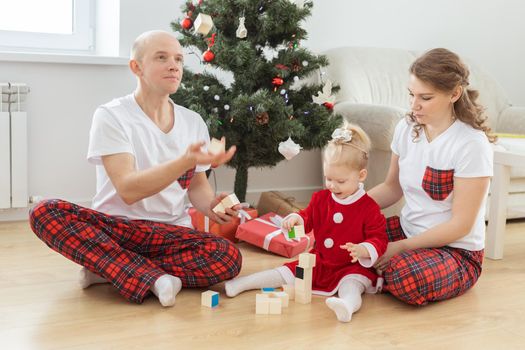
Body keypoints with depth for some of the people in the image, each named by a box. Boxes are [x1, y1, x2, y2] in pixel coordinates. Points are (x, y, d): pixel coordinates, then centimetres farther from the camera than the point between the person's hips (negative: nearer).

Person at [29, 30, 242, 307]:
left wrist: (209, 205, -9)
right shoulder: (111, 116, -7)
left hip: (171, 232, 3)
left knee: (228, 258, -28)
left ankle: (106, 268, -15)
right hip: (114, 227, -3)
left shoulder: (193, 122, 6)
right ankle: (152, 277, -30)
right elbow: (128, 190, -19)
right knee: (45, 212, -30)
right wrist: (186, 160, -31)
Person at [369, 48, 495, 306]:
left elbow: (461, 225, -19)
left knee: (407, 279, -36)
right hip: (408, 230, 6)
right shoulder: (406, 128, -2)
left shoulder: (472, 143, -21)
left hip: (457, 250, -6)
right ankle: (388, 268, 5)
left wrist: (400, 247, -19)